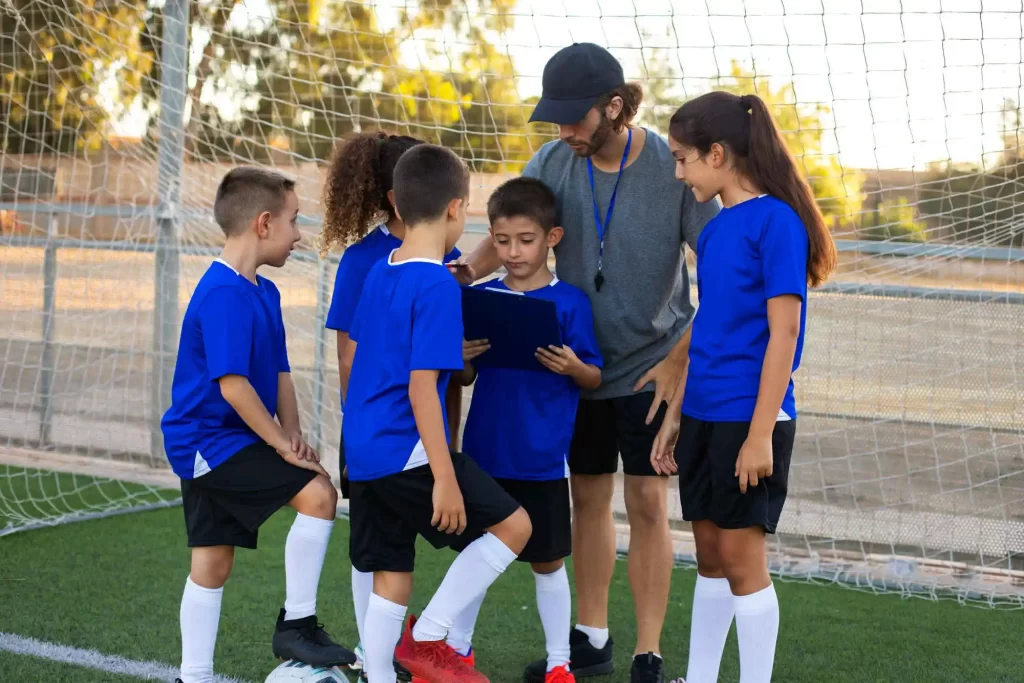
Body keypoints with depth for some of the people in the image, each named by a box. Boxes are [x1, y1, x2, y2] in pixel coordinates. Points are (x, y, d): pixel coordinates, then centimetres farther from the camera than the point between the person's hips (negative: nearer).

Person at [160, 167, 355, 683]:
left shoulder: (264, 293, 10)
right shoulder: (223, 294, -21)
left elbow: (279, 373, 13)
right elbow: (232, 385, -25)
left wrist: (292, 432, -2)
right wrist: (282, 445, -18)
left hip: (209, 446, 10)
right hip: (210, 440, -10)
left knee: (213, 563, 14)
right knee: (317, 493, -18)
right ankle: (296, 624, -7)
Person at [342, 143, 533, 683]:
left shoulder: (379, 273, 9)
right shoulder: (438, 286, -15)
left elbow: (351, 357, 18)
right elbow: (421, 387, -20)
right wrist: (444, 478, -19)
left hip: (363, 455, 8)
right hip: (408, 454, -8)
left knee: (391, 578, 12)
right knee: (512, 525, 1)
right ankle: (426, 637, 2)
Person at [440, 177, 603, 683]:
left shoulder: (569, 302, -6)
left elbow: (595, 378, -1)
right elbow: (464, 378, 9)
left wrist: (572, 366, -22)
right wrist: (463, 358, -13)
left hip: (542, 459, -3)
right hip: (484, 452, 3)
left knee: (547, 562, 7)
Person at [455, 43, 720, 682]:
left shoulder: (673, 167, -16)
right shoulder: (552, 164, -6)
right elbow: (506, 239, -8)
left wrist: (679, 358, -18)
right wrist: (461, 273, -29)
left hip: (650, 364, -4)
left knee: (648, 501, -4)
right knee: (588, 498, 11)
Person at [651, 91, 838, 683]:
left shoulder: (776, 220, -13)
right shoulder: (714, 230, 11)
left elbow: (783, 332, -16)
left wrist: (761, 433, -18)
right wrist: (675, 417, 16)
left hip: (749, 418, -8)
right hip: (704, 416, 8)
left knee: (741, 555, -3)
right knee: (710, 553, 14)